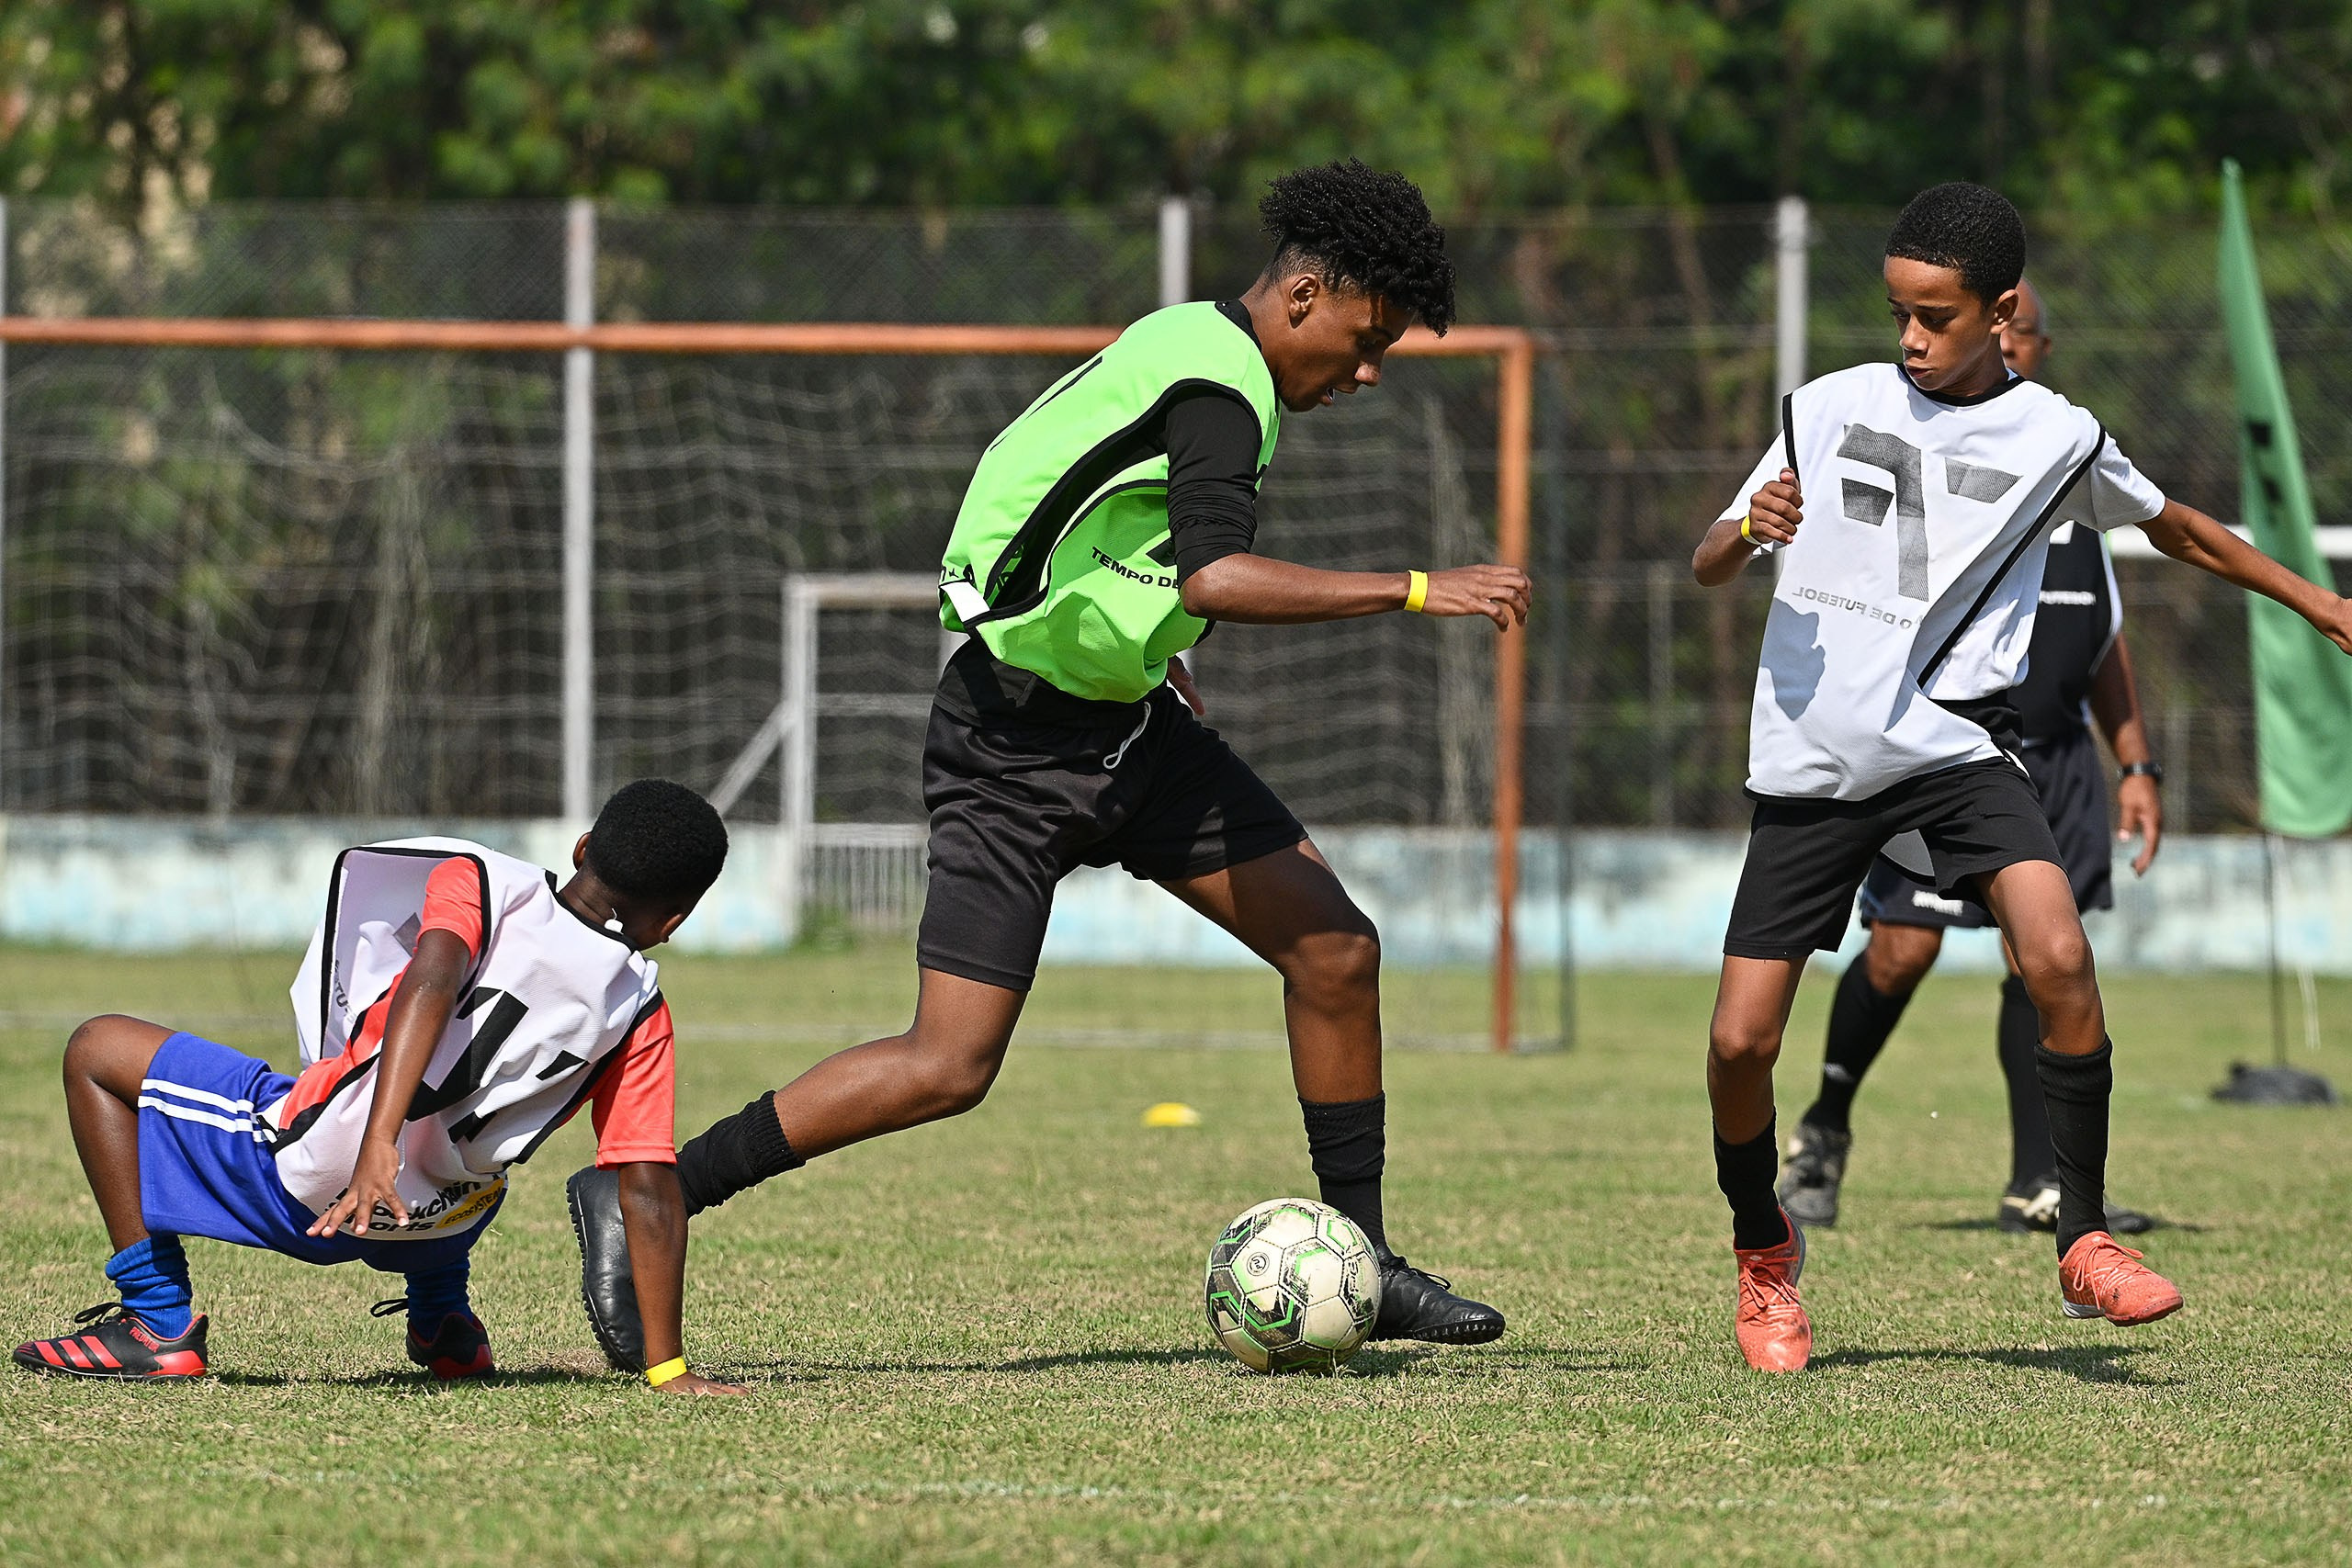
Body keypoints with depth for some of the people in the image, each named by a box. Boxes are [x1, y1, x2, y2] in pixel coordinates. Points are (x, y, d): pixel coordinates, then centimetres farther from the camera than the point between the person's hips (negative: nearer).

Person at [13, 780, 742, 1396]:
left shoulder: (481, 882, -6)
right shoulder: (640, 1014, 1)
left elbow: (432, 983, -26)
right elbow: (649, 1190, -3)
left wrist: (378, 1146, -35)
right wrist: (668, 1368, 0)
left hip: (307, 1176, -5)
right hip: (446, 1223, 5)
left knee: (98, 1051, 16)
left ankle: (158, 1319, 8)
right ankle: (443, 1323, 34)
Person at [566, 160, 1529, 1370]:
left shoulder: (1185, 344, 9)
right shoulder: (1217, 388, -21)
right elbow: (1214, 578, -38)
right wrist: (1415, 590, -35)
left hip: (1125, 727, 10)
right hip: (1019, 752, -10)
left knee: (1335, 947, 4)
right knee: (949, 1068, -11)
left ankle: (1359, 1265, 13)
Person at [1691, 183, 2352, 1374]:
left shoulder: (2054, 437, 4)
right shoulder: (1834, 408, 5)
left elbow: (2175, 529, 23)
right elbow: (1706, 572, 10)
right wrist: (1751, 530, -13)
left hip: (1952, 746, -1)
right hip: (1812, 761, 1)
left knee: (2057, 955, -26)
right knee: (1742, 1039, -6)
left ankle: (2083, 1243, -13)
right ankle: (1763, 1254, 22)